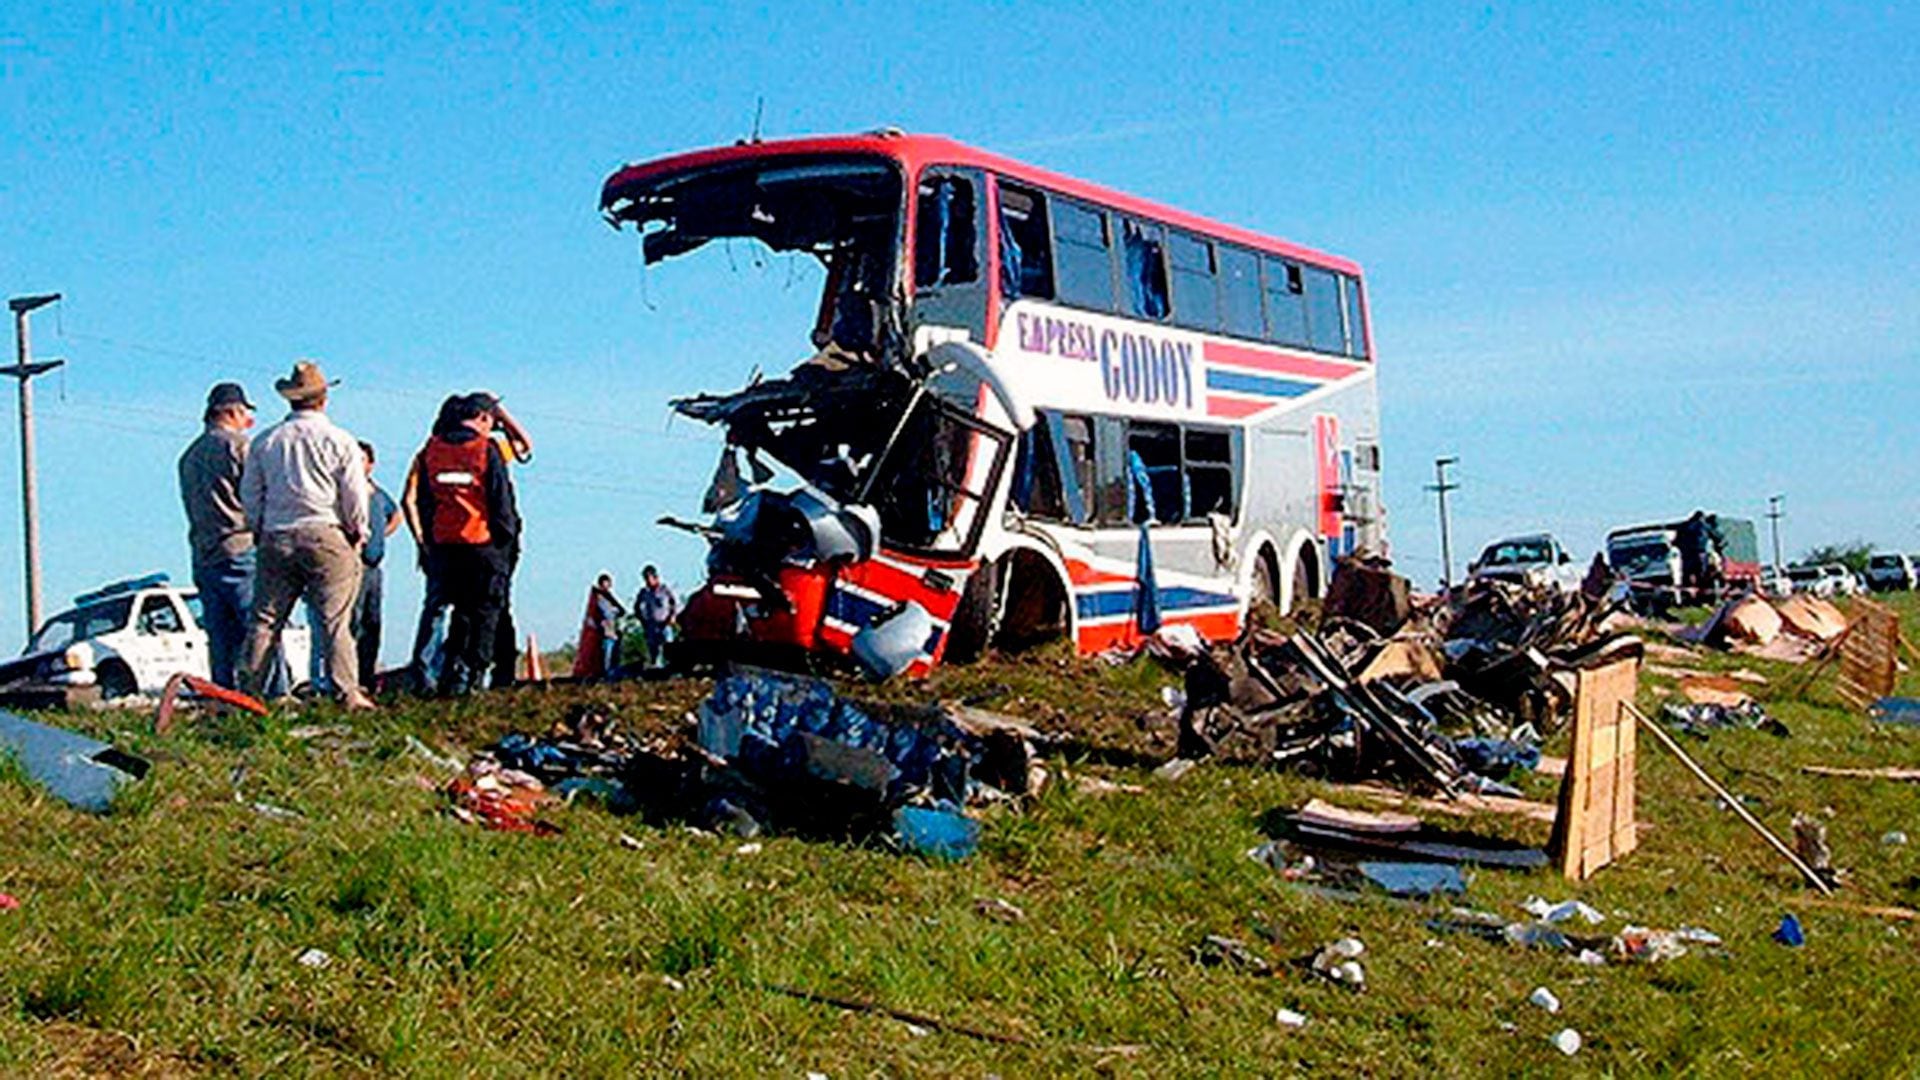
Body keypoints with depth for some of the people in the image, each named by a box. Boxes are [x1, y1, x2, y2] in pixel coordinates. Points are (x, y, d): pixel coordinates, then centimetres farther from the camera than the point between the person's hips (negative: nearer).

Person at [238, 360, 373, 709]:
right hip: (325, 535, -3)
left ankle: (248, 690, 7)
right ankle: (347, 692, -6)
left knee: (264, 618, 7)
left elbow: (249, 495, 13)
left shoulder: (265, 442, 8)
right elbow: (355, 495, -2)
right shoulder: (339, 441, -2)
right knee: (336, 620, -3)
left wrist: (260, 531, 24)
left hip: (276, 538, 3)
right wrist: (358, 534, 11)